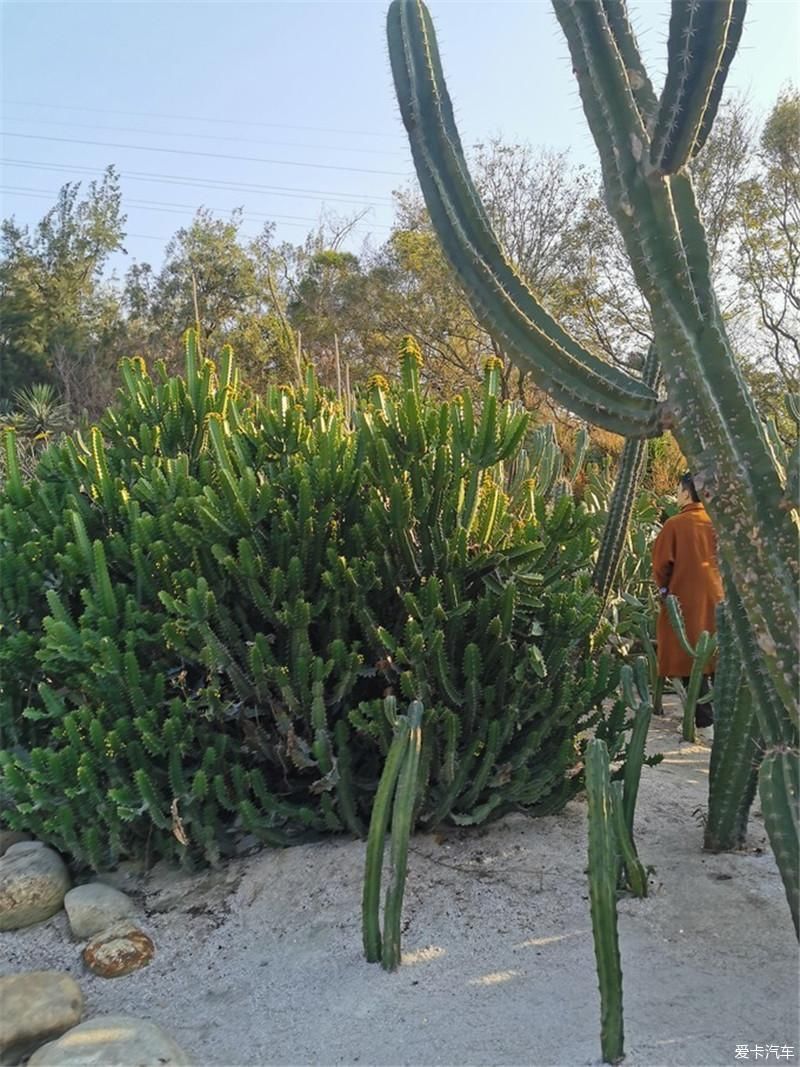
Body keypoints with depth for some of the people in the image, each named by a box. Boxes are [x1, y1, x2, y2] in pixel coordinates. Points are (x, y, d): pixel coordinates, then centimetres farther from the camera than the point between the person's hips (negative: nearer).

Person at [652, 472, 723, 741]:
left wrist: (664, 589, 10)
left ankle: (705, 723, 0)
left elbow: (661, 563, -7)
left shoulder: (675, 524, -10)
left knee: (691, 659, 2)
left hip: (686, 599, -4)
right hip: (716, 597, 4)